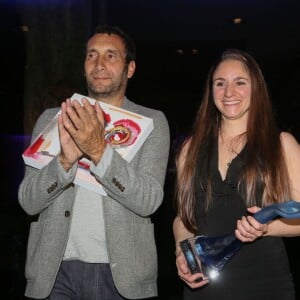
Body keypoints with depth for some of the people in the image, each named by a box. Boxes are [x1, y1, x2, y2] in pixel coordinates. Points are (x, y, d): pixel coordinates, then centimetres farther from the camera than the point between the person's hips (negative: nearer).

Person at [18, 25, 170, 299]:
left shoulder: (152, 121, -1)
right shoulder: (51, 119, 4)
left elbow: (149, 200, -12)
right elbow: (28, 201, -2)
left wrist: (100, 150, -25)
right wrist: (65, 159, -20)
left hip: (123, 274, -1)